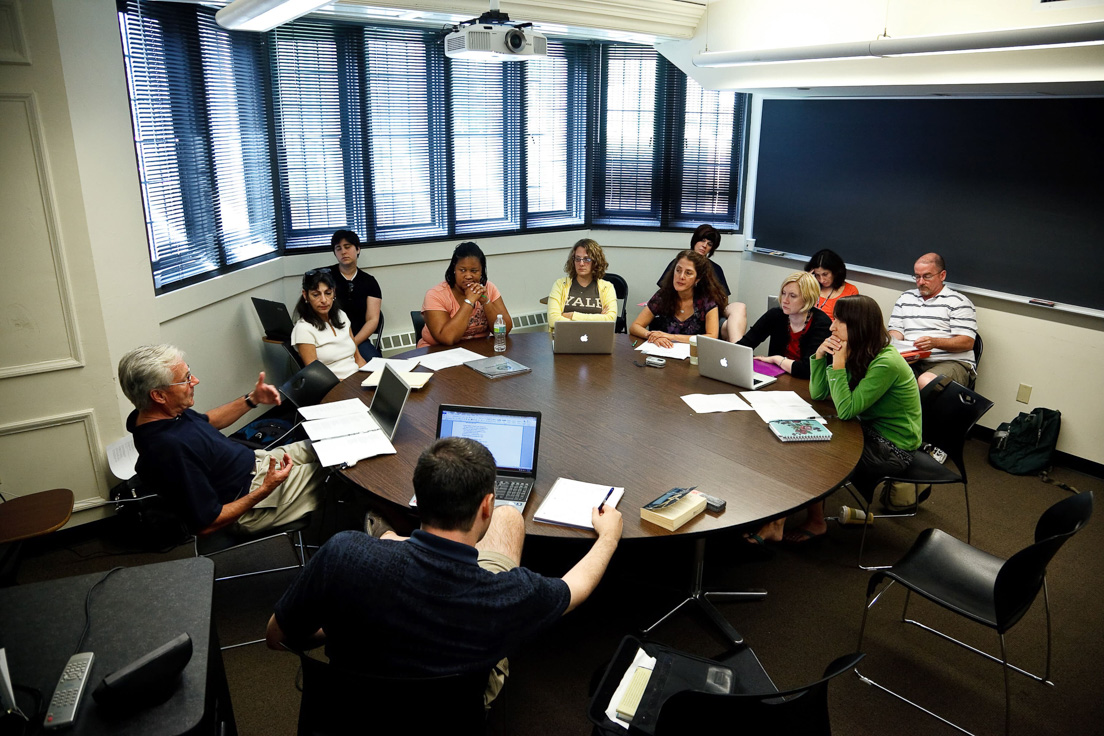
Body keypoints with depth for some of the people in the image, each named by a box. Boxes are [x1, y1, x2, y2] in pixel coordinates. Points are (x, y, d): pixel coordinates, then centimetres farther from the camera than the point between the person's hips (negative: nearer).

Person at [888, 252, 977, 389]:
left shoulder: (959, 301, 6)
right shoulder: (905, 298, 23)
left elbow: (967, 342, -3)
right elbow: (896, 331, 20)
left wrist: (935, 342, -20)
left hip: (951, 362, -4)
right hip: (912, 362, 4)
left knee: (926, 381, -39)